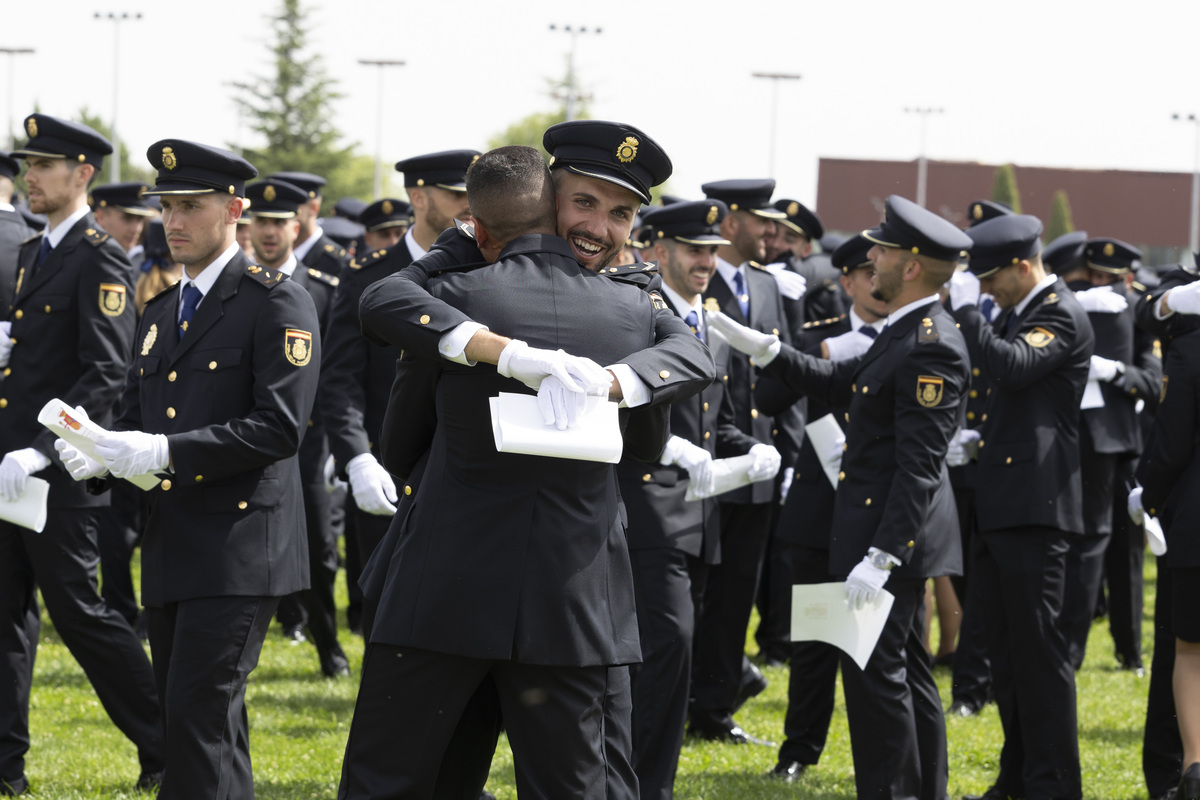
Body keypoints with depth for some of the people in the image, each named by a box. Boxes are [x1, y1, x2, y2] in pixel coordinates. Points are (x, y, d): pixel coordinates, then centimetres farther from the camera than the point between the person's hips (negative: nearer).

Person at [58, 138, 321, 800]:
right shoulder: (161, 311, 18)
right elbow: (139, 418, 20)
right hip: (170, 554, 8)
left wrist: (165, 452, -22)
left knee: (198, 714, -15)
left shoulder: (277, 304, -7)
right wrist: (97, 455, -4)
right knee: (201, 722, 11)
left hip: (241, 549, -8)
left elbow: (279, 426, -16)